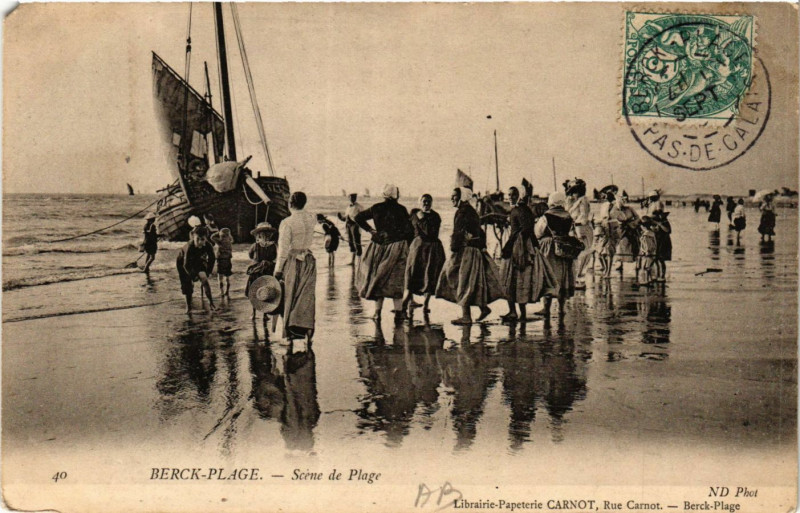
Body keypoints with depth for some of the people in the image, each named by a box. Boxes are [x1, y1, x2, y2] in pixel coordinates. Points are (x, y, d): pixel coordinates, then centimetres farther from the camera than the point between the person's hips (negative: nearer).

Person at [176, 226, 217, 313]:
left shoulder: (208, 246, -30)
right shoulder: (189, 247, -40)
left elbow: (211, 260, -15)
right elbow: (186, 265, -35)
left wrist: (206, 273, -17)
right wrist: (193, 276, -38)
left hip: (197, 261, 3)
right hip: (183, 262, -3)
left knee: (204, 279, -14)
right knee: (187, 284, -4)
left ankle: (211, 302, -6)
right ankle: (188, 306, 12)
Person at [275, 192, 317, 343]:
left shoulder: (287, 222, -13)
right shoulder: (312, 218, 0)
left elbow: (283, 249, -13)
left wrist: (278, 270, -8)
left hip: (292, 261, -4)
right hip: (309, 261, 4)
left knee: (289, 297, 6)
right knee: (307, 297, 7)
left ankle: (288, 334, 8)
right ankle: (308, 331, 4)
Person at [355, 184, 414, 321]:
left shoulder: (376, 208, 3)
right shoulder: (401, 210, -5)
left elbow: (358, 218, 9)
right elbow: (409, 230, -6)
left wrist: (370, 230, 9)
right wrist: (408, 245, 6)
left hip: (379, 245, 2)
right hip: (397, 246, -2)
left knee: (378, 278, 10)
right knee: (396, 279, 4)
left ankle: (377, 311, 9)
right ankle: (398, 311, 2)